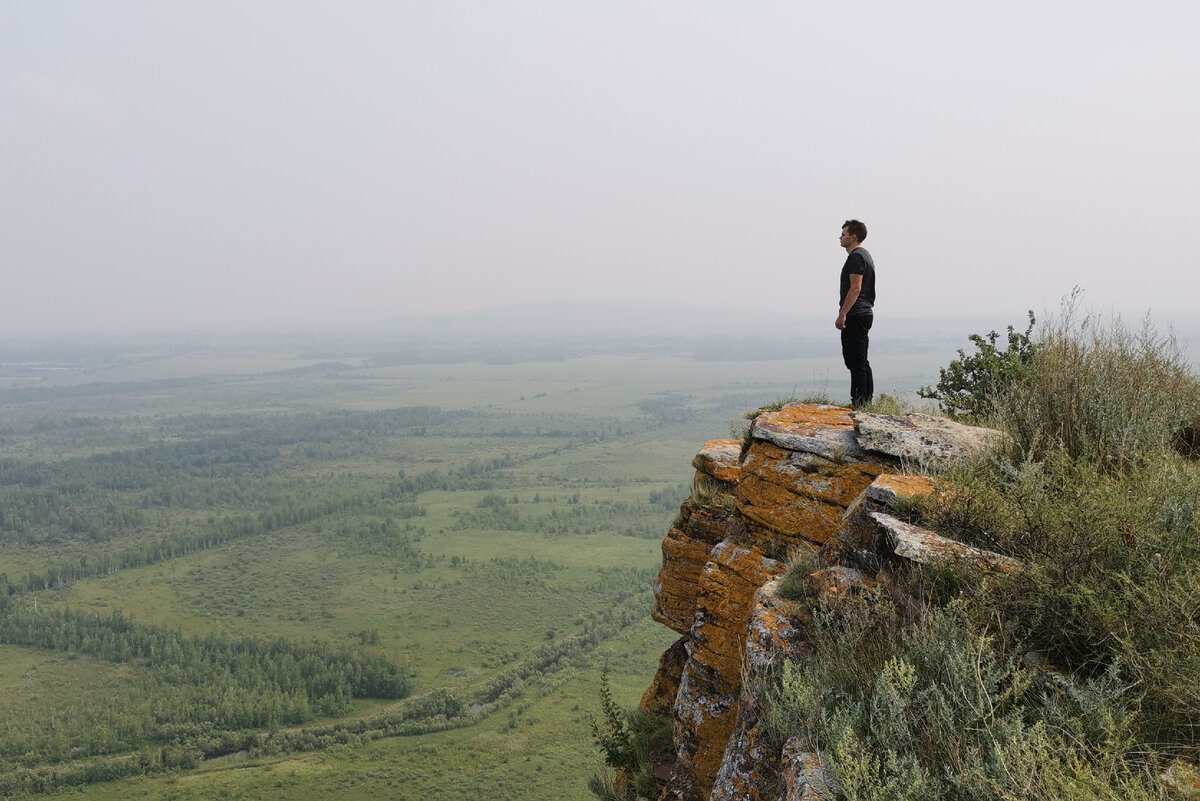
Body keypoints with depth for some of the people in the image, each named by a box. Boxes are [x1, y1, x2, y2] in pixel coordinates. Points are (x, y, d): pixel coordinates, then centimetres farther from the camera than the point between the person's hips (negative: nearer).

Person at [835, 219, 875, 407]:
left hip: (855, 316, -11)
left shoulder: (856, 257, -12)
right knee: (861, 362, 13)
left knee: (856, 362, -10)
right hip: (864, 314, 11)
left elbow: (855, 288, -21)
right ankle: (867, 401, 17)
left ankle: (858, 403, -11)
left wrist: (842, 314, -23)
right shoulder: (865, 255, 21)